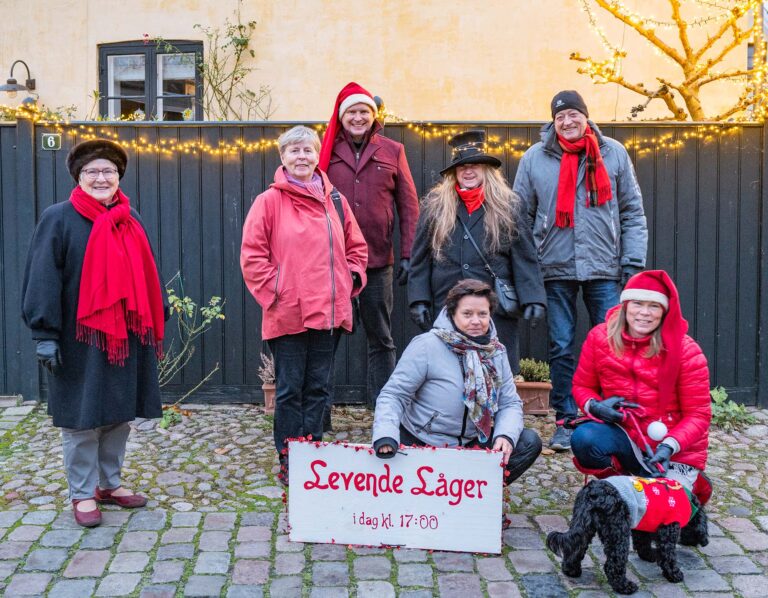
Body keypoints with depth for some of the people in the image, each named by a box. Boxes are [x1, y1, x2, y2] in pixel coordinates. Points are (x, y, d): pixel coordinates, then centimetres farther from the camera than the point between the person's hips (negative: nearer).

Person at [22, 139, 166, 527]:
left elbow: (147, 277, 15)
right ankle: (82, 494, 16)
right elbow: (43, 279, -11)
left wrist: (157, 324, 13)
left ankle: (109, 483, 28)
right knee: (82, 417, 2)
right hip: (79, 340, -5)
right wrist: (45, 333, -17)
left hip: (126, 337, 6)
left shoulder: (131, 220, 11)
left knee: (119, 414, 13)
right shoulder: (58, 219, -5)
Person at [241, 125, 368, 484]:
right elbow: (252, 255, -6)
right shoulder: (269, 201, -3)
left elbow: (356, 247, 18)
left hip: (329, 312, 4)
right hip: (287, 315, -4)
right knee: (290, 389, 5)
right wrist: (272, 290, -11)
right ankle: (289, 460, 16)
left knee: (319, 387, 12)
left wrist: (351, 280, 5)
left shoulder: (334, 200, 10)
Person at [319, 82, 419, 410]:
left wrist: (408, 255, -2)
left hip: (378, 260, 0)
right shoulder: (327, 152, 7)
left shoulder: (393, 152, 7)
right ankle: (320, 411, 16)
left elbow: (409, 207, 5)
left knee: (381, 339, 8)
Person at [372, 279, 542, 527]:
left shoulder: (495, 351, 1)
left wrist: (506, 436, -22)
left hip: (473, 443, 6)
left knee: (529, 442, -11)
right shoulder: (427, 346, -17)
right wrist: (386, 436, -35)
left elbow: (510, 402, -1)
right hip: (422, 445, -5)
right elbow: (393, 395, -18)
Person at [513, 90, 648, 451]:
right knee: (561, 349, 5)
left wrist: (633, 261, -1)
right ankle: (566, 421, 16)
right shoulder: (535, 158, 4)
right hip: (556, 270, 0)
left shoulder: (613, 153, 5)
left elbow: (633, 211, 7)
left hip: (603, 269, 0)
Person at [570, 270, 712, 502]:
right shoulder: (600, 337, -6)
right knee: (583, 438, -28)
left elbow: (698, 415, -9)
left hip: (675, 452, -2)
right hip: (623, 437, 2)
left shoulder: (685, 350, -12)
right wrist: (594, 406, -17)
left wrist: (669, 446, -27)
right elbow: (581, 385, 6)